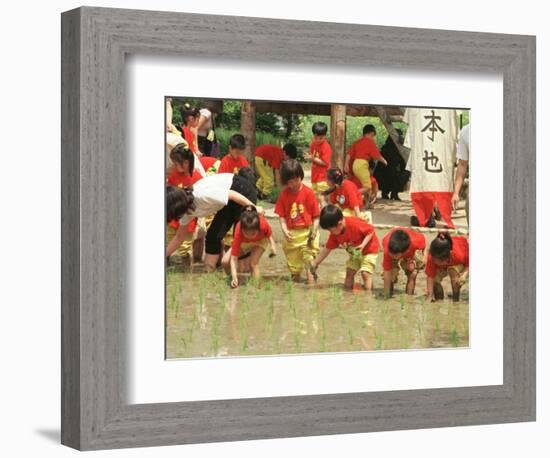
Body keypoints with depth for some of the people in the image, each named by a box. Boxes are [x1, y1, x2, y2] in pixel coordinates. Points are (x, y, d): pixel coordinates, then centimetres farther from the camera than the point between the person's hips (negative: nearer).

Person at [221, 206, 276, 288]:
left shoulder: (263, 224, -42)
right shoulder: (238, 232, -42)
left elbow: (269, 233, -13)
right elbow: (233, 258, -40)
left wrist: (272, 245, -28)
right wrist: (234, 278, -50)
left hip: (260, 241, -1)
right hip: (243, 242, 1)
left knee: (253, 263, -26)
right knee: (225, 261, -15)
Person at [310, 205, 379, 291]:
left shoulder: (355, 224, -36)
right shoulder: (335, 234, -12)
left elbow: (371, 230, -24)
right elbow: (327, 249, -2)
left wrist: (363, 244, -35)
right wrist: (314, 263, -2)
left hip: (369, 249, -8)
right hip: (355, 253, 8)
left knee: (365, 273, -19)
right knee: (349, 272, 8)